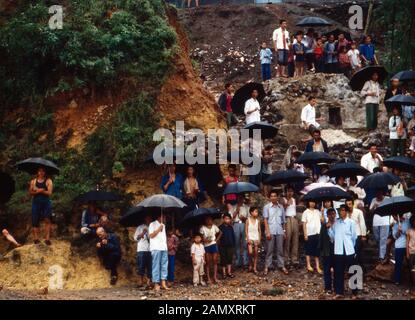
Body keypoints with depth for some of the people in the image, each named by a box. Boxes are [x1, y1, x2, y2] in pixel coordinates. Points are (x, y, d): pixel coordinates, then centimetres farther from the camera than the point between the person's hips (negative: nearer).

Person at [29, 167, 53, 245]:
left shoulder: (48, 181, 0)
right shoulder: (33, 181, 10)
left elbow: (49, 192, -9)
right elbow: (30, 192, 4)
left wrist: (39, 190, -17)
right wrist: (38, 191, -14)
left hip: (46, 202, -3)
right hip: (36, 203, 3)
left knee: (47, 220, -10)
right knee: (35, 221, 2)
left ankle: (47, 238, -11)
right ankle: (36, 238, 9)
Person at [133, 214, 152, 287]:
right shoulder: (140, 227, 12)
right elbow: (135, 238, 8)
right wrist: (142, 233, -6)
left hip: (150, 249, 2)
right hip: (141, 249, -2)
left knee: (150, 266, -3)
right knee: (141, 266, -4)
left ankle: (148, 281, -1)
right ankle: (141, 281, 3)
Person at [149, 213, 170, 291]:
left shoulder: (163, 225, 23)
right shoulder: (152, 224, 2)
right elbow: (151, 235, -7)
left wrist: (166, 244, 14)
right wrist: (158, 229, -11)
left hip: (164, 248, 7)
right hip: (156, 248, -7)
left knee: (164, 265, 1)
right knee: (156, 266, -7)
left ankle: (163, 283, 0)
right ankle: (156, 284, -6)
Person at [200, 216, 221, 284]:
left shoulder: (214, 226, -2)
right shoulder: (202, 228, -9)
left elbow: (219, 233, 13)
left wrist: (216, 239, 1)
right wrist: (205, 240, -21)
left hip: (213, 245, 2)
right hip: (206, 246, -2)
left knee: (214, 261, -2)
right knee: (208, 262, 1)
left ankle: (215, 277, 1)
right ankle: (208, 278, 4)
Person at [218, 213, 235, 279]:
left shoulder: (230, 227, 4)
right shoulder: (220, 227, -8)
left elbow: (233, 236, 8)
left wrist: (234, 244, 5)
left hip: (230, 246, 3)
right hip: (223, 246, -3)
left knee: (230, 259, 8)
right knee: (223, 259, 5)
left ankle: (229, 272, 18)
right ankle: (224, 272, 15)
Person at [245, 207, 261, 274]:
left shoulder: (257, 220, 4)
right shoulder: (248, 220, -4)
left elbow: (259, 230, 8)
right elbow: (246, 230, -3)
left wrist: (259, 239, 2)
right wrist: (248, 238, -11)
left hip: (256, 239, 3)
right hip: (250, 238, -3)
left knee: (256, 253, 2)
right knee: (250, 252, -15)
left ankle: (254, 268, 8)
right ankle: (250, 265, 7)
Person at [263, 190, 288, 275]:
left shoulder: (281, 207, 9)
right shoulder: (267, 207, 0)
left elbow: (283, 220, 14)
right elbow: (265, 219, -4)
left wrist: (284, 231, 11)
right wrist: (267, 231, -11)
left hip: (279, 231, 3)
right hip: (270, 231, -3)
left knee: (280, 249, 5)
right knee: (269, 250, 1)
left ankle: (281, 266, 10)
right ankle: (267, 266, 6)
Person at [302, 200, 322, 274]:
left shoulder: (317, 212, 11)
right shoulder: (306, 212, 1)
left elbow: (322, 220, 3)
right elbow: (304, 224, -2)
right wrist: (305, 234, -8)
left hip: (317, 233, 3)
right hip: (309, 234, -3)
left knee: (317, 251, 5)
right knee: (309, 250, 4)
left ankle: (317, 266, 8)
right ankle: (308, 265, 12)